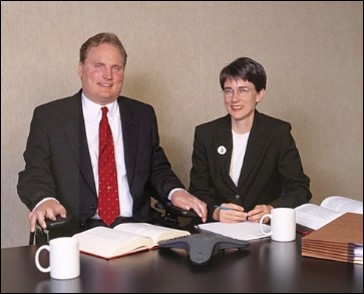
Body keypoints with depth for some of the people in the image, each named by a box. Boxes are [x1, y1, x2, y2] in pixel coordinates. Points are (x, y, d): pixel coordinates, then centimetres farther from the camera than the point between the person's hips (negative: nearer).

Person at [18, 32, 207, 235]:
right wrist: (44, 201, -22)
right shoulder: (48, 117, 7)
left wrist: (175, 192, -2)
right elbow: (34, 173, 2)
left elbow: (157, 168, 20)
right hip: (78, 233, -2)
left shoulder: (143, 115, 15)